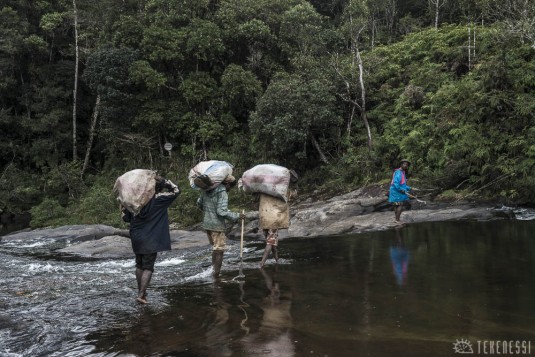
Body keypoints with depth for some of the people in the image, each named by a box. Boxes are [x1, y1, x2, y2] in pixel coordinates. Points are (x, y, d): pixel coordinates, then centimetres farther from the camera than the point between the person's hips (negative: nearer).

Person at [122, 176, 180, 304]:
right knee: (148, 267, 1)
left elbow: (126, 218, 6)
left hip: (136, 239, 5)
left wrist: (123, 208, 21)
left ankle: (141, 291, 28)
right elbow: (176, 190, -4)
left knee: (139, 265, 18)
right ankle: (141, 295, -4)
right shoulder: (159, 199, -13)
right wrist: (164, 181, -3)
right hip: (150, 240, -5)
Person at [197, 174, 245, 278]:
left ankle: (213, 269, 27)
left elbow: (199, 203, 18)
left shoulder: (207, 190, 7)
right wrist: (237, 216, -15)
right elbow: (222, 211, -24)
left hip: (206, 224, 8)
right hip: (217, 225, -8)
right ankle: (216, 275, 6)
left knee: (215, 248, 23)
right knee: (219, 251, 3)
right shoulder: (222, 193, -17)